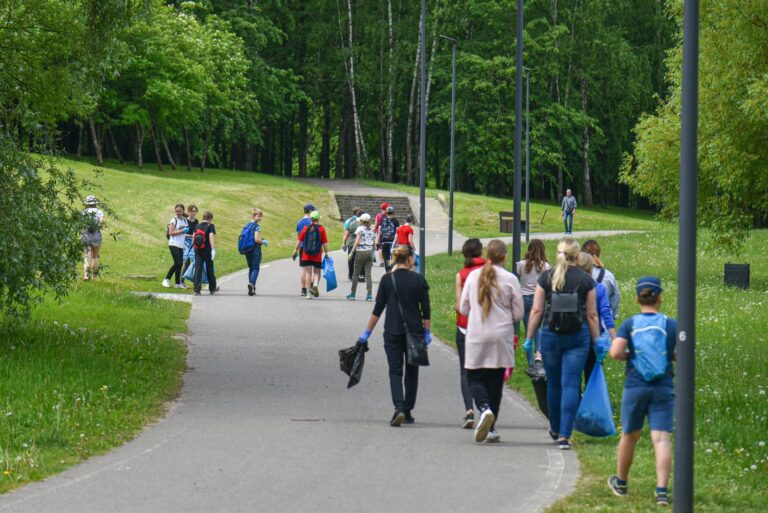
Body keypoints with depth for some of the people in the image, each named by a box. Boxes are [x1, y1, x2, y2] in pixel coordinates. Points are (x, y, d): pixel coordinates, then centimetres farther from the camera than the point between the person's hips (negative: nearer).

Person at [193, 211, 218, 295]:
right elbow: (211, 237, -17)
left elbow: (193, 237, 8)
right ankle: (212, 288, 27)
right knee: (209, 270, 12)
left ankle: (197, 290, -9)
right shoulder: (210, 226, -4)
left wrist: (194, 247, 19)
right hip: (207, 251, -3)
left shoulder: (197, 226, 9)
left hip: (198, 251, 3)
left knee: (198, 270, 0)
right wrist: (213, 249, -22)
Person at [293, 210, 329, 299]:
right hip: (317, 255, -1)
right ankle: (315, 284, -16)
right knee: (316, 272, 13)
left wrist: (295, 251, 9)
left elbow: (299, 240, 3)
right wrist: (326, 253, 1)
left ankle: (308, 292, 1)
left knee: (308, 272, 5)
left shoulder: (306, 228, 2)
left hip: (306, 255, 1)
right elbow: (325, 243, -5)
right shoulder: (321, 228, -3)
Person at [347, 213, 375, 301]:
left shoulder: (360, 229, -5)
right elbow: (373, 244, 14)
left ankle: (353, 293, 11)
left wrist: (352, 252, -13)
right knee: (368, 274, 2)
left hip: (361, 251, -5)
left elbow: (357, 241, -13)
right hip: (369, 252, 5)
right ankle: (369, 294, -9)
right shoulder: (371, 231, 13)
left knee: (356, 273, 6)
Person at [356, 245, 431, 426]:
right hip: (414, 331, 1)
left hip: (392, 331, -1)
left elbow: (377, 309, -3)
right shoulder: (419, 280, -3)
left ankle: (399, 408, -21)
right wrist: (427, 331, 12)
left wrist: (367, 333, 4)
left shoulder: (387, 280, -3)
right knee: (411, 372, 14)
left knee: (395, 371, 1)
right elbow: (425, 309, 0)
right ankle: (407, 412, 20)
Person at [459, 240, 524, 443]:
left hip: (476, 336, 1)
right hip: (501, 337, -1)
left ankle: (484, 408, -20)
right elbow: (518, 313, -2)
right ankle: (491, 428, 9)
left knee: (475, 377, 9)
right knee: (495, 381, 8)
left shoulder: (473, 276, -1)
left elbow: (463, 308, 7)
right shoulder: (510, 279, -6)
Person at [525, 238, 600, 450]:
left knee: (553, 384, 17)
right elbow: (592, 315, 1)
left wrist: (529, 337, 6)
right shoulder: (585, 280, -1)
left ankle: (556, 429, 33)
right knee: (571, 385, -1)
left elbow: (536, 310, -1)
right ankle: (564, 435, -9)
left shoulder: (546, 277, -1)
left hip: (551, 335, 1)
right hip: (578, 337, -1)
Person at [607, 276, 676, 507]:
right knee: (662, 438, -5)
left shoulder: (629, 325, -1)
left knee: (629, 436, 17)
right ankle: (662, 490, -17)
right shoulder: (672, 325, 0)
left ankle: (621, 482, 35)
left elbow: (615, 352, -14)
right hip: (663, 389, -1)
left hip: (635, 386, 1)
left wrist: (628, 355, 6)